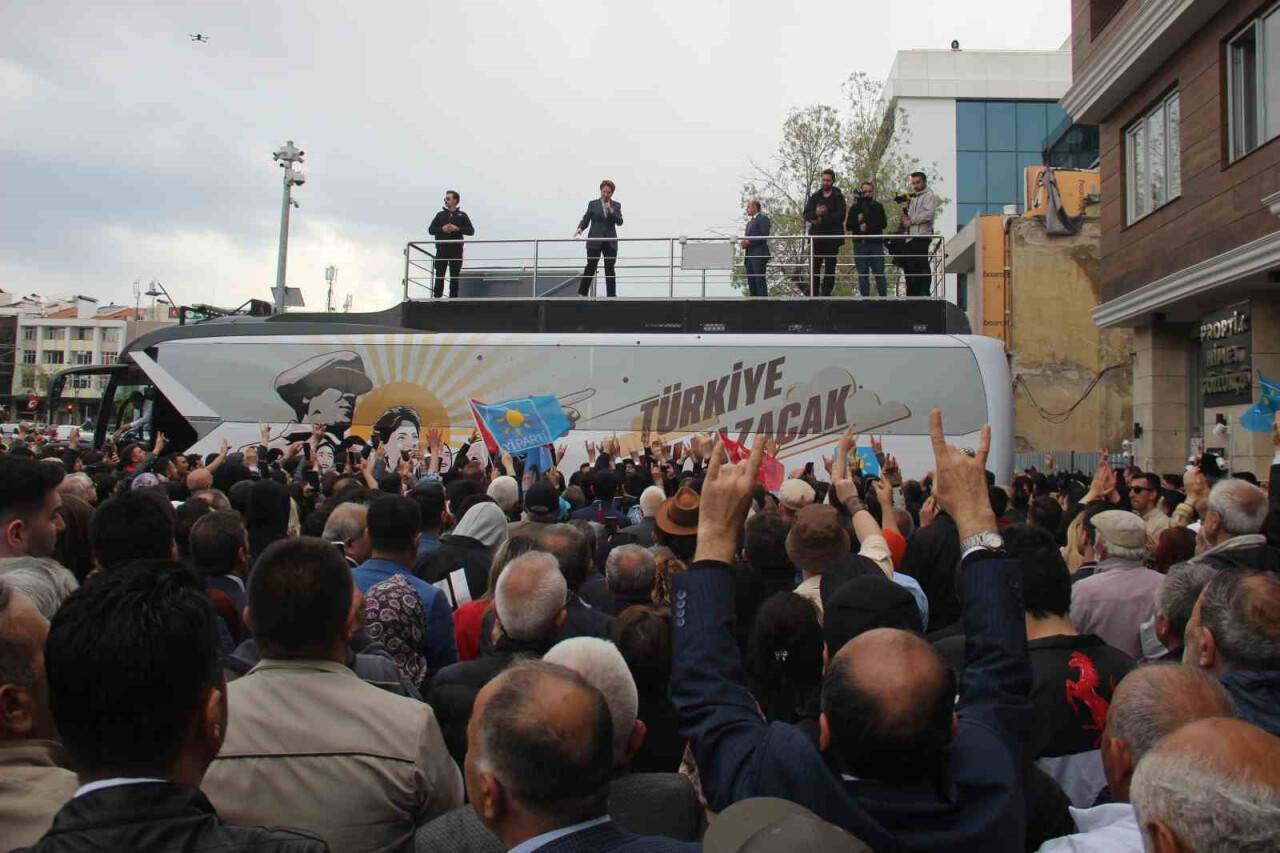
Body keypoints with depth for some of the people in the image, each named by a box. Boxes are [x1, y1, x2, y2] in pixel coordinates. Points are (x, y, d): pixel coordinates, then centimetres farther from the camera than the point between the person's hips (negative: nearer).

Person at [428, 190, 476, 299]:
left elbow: (471, 231, 1)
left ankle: (453, 297, 5)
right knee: (439, 274, -2)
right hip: (442, 249, 1)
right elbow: (430, 229, 9)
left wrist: (457, 228, -12)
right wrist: (442, 229, -9)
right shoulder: (440, 215, 13)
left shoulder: (462, 216, 9)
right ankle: (437, 297, 0)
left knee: (455, 275, 1)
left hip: (456, 250, -1)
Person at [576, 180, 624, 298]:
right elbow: (586, 219, 3)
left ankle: (611, 295, 5)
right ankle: (582, 293, 0)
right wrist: (580, 228, -15)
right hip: (595, 240, -2)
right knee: (590, 267, -5)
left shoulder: (616, 206, 9)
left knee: (610, 269, 3)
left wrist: (611, 210, -14)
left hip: (610, 242, 2)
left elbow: (619, 221, -2)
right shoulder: (593, 204, 7)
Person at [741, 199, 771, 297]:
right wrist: (744, 242, 5)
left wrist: (749, 242, -18)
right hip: (749, 255, 9)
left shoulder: (763, 218, -5)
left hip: (759, 255, -9)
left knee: (760, 280, -10)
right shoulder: (750, 221, 23)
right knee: (751, 281, 8)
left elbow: (764, 235, -15)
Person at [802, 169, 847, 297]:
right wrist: (816, 213, -17)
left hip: (832, 237, -3)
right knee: (814, 267, 0)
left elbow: (840, 216, -9)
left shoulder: (838, 197, 5)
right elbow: (806, 214, 5)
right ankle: (813, 294, 1)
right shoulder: (815, 197, 15)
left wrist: (822, 219, -13)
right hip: (816, 237, 3)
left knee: (830, 267, -2)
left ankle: (826, 293, 0)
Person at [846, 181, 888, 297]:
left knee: (879, 273, -3)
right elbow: (848, 226, 4)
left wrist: (867, 226, -12)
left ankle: (883, 296, 0)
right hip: (860, 244, 1)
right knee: (862, 274, 1)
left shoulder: (878, 206, 10)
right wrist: (859, 222, -13)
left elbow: (883, 223, -2)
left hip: (876, 244, -1)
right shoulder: (854, 207, 11)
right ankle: (865, 297, 4)